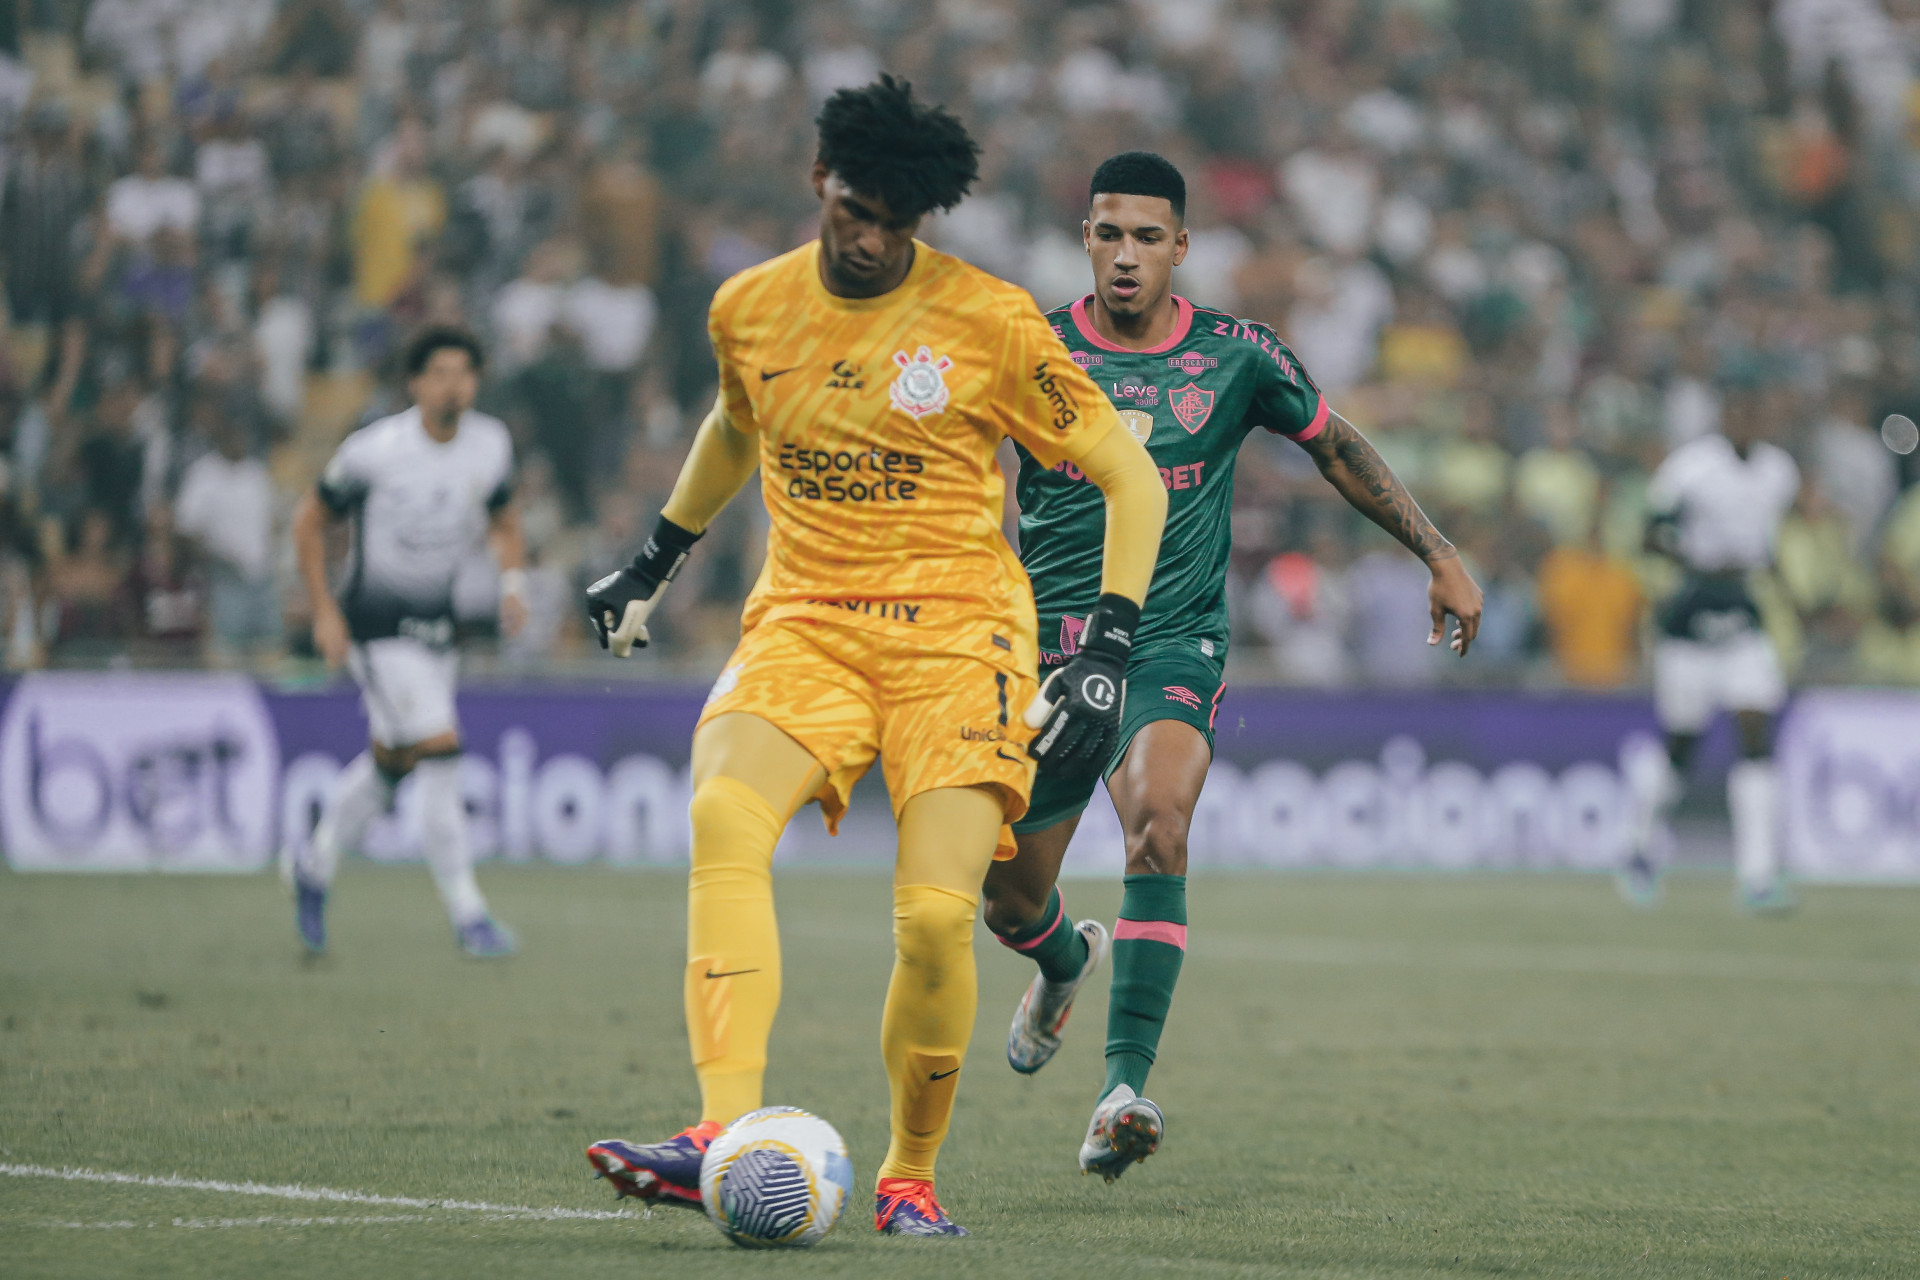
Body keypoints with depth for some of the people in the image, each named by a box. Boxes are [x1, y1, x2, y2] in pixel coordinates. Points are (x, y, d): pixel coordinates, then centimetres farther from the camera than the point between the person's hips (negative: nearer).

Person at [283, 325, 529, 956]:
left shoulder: (491, 444, -2)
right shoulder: (374, 451, -17)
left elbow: (503, 523, 15)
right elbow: (309, 521, -5)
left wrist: (512, 582, -4)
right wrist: (324, 613, -10)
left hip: (438, 621, 6)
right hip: (376, 623, -6)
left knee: (392, 762, 15)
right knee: (439, 752, -17)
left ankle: (315, 865, 39)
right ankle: (467, 914, -12)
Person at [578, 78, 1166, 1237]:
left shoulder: (988, 322, -5)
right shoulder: (749, 310, 7)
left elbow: (1132, 480, -1)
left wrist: (1109, 651, -10)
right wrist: (658, 558, 34)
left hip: (957, 630, -3)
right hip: (803, 620, 3)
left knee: (937, 917, -19)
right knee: (724, 818, -29)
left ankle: (911, 1177, 5)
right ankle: (728, 1135, -36)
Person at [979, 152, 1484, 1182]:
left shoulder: (1237, 357, 1)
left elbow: (1335, 447, 15)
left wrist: (1440, 557, 14)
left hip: (1174, 643, -2)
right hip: (1048, 646, 2)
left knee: (1157, 823, -30)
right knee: (1010, 896, 7)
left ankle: (1123, 1092, -35)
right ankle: (1067, 962, 47)